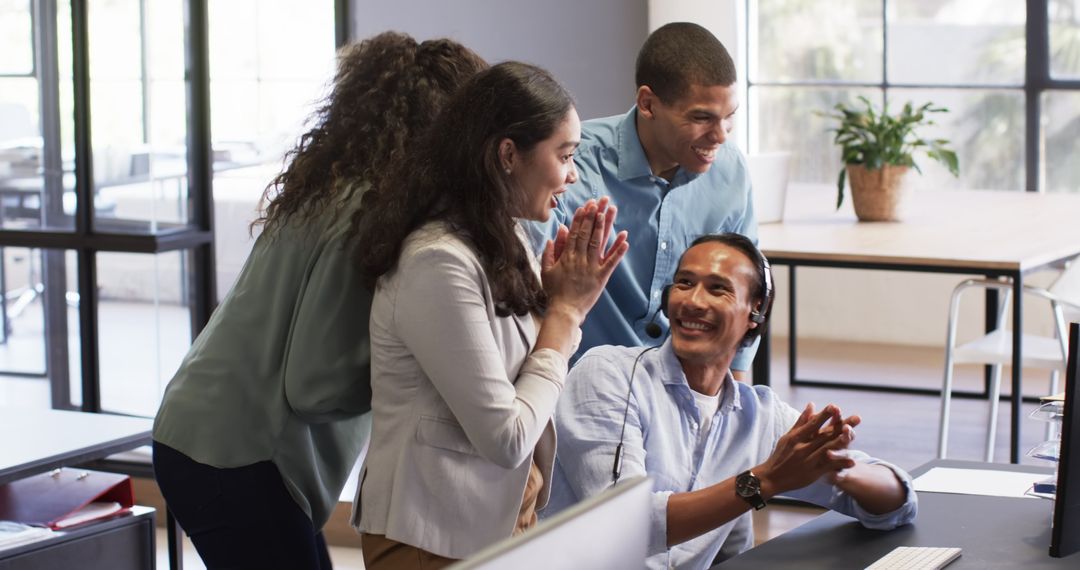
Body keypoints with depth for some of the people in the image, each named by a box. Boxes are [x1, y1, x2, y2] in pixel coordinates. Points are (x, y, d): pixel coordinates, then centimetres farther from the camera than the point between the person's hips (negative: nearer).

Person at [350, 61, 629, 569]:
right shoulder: (440, 264, -22)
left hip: (506, 513, 9)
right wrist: (565, 310, -12)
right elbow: (506, 439, -21)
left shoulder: (503, 241, 4)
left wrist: (567, 304, -2)